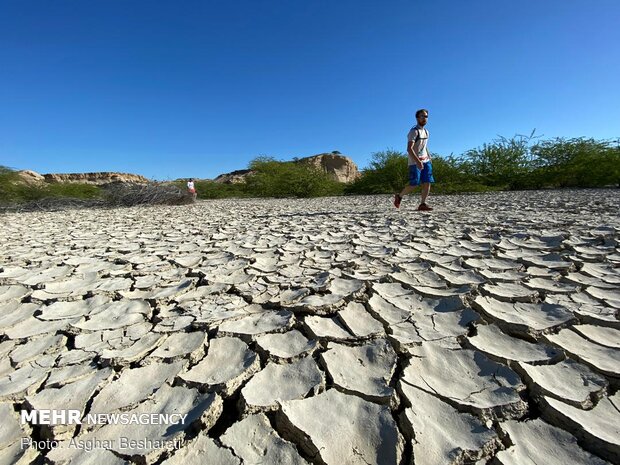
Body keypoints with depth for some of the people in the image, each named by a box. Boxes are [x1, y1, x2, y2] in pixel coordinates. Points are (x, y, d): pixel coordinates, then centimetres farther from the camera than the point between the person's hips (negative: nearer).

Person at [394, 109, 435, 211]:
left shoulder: (426, 131, 17)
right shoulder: (414, 131, -10)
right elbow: (409, 149, -21)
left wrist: (429, 157, 15)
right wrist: (417, 161, -29)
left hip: (425, 161, 8)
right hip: (414, 162, -8)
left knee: (427, 182, -3)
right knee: (414, 184, -9)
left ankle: (422, 204, 0)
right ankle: (399, 196, 14)